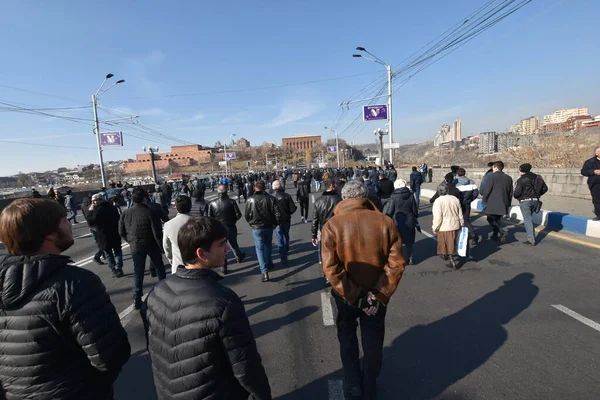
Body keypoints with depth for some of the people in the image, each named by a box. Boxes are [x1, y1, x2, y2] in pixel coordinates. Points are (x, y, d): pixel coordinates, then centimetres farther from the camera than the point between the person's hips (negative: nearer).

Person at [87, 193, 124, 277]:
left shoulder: (98, 210, -18)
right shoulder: (112, 207, 5)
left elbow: (90, 222, -14)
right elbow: (118, 218, 18)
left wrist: (90, 211, -10)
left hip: (104, 236, -5)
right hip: (115, 234, 5)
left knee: (108, 254, 8)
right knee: (117, 251, 15)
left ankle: (115, 270, 7)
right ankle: (118, 268, 7)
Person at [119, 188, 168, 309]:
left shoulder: (125, 213, -4)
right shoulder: (151, 212, -19)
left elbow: (121, 232, 5)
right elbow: (157, 233, -18)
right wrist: (162, 247, -8)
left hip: (135, 246, 3)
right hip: (151, 245, -3)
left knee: (138, 272, 12)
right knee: (159, 267, 19)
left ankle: (137, 299, 11)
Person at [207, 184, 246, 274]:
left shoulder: (212, 203, -10)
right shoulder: (231, 202, -14)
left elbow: (208, 217, -8)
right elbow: (238, 215, -12)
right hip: (230, 227, 0)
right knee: (234, 244, 22)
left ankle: (224, 268, 18)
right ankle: (239, 257, 46)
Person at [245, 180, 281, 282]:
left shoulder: (251, 200, -12)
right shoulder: (271, 198, -9)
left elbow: (247, 215, -4)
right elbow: (278, 214, -10)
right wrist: (274, 223, 7)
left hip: (256, 228, -2)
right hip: (269, 227, 2)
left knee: (260, 249, 4)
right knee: (267, 246, 23)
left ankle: (264, 272, -4)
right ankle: (268, 264, 39)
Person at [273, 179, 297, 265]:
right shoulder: (287, 196, -8)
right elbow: (293, 208, -9)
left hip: (277, 221, -3)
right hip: (287, 220, 4)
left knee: (280, 239, 3)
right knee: (286, 236, 26)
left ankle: (284, 258, 1)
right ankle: (286, 250, 47)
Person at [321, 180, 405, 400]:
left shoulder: (332, 225, -17)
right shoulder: (385, 222, -12)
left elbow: (330, 268, -21)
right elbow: (396, 263, -14)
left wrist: (352, 296, -16)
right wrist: (378, 294, -13)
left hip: (345, 296, -1)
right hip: (377, 295, 2)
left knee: (347, 339, 25)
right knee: (373, 341, 24)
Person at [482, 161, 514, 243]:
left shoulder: (491, 178, -11)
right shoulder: (508, 178, 9)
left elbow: (487, 191, -11)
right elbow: (511, 193, 14)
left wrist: (484, 200, 5)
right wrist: (508, 203, 22)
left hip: (493, 203, -6)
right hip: (504, 204, 6)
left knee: (490, 219, 5)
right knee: (498, 219, 17)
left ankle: (502, 231, -14)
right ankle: (495, 235, 22)